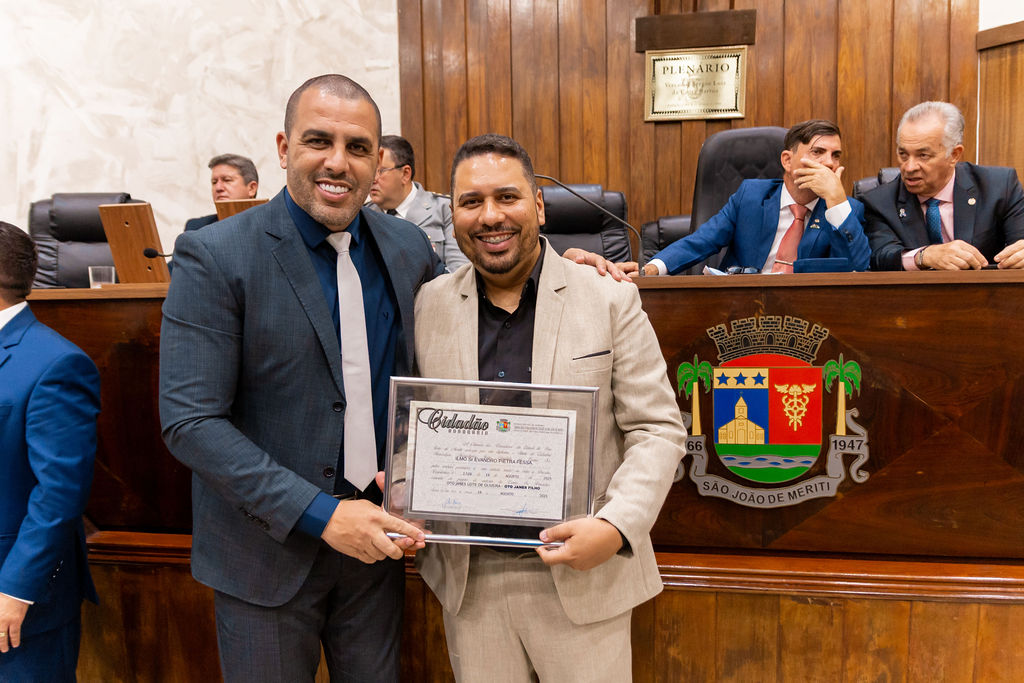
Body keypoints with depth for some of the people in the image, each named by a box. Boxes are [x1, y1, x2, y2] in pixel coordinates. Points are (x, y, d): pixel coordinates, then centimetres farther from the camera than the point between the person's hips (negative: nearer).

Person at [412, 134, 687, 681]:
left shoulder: (610, 298, -5)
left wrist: (617, 526, -18)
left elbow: (657, 429, -5)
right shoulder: (429, 304, 2)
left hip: (582, 578, -2)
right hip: (467, 579, 2)